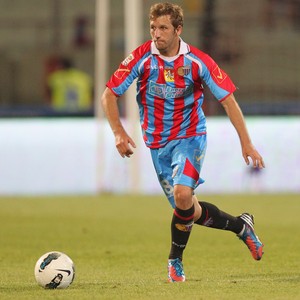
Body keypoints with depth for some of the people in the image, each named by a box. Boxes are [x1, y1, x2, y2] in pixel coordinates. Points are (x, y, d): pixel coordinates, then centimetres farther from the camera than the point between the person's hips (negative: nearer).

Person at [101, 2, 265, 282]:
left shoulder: (197, 61, -13)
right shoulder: (141, 58, -12)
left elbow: (227, 99, -7)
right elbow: (109, 95, -5)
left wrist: (246, 143, -10)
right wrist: (119, 132, -17)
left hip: (190, 136, -2)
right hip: (158, 142, 2)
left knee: (182, 194, -26)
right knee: (187, 209, 3)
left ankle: (175, 260, -5)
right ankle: (240, 225, 29)